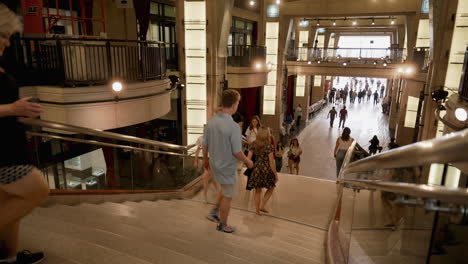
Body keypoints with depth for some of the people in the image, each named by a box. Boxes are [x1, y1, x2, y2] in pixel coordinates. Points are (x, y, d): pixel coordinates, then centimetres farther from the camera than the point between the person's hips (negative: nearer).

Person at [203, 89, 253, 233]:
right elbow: (237, 152, -23)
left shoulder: (211, 121, -9)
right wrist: (248, 162, -4)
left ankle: (214, 213, 32)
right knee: (227, 196, 15)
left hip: (215, 164, 7)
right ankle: (222, 225, 32)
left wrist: (205, 159, 18)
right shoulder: (233, 127, -29)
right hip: (227, 167, -7)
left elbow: (205, 144, 1)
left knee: (225, 188, 31)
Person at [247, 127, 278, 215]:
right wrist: (275, 174, -5)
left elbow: (248, 157, -3)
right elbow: (271, 162, -13)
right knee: (271, 188, 19)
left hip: (256, 169, 4)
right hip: (266, 170, -4)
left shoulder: (254, 145, 0)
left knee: (258, 191, 16)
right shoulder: (269, 146, -13)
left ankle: (257, 210, 23)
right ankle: (262, 206, 12)